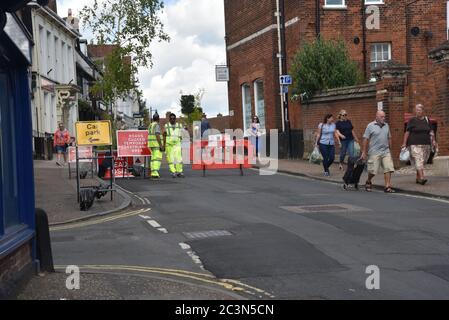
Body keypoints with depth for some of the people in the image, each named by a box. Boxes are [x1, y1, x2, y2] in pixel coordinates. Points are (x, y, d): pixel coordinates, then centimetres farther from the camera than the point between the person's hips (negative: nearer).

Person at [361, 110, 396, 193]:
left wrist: (390, 149, 16)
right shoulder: (370, 126, -3)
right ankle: (368, 182, 27)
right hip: (374, 152, -4)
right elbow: (365, 139, -3)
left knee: (388, 169, -6)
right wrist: (364, 152, -6)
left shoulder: (386, 126, 12)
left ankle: (387, 187, -4)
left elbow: (389, 138, 19)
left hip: (386, 152, 4)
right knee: (373, 170, 0)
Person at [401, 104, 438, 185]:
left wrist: (433, 140, 0)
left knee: (422, 162, 7)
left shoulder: (427, 120, 11)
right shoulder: (412, 120, -1)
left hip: (426, 144, 5)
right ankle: (422, 178, -26)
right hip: (415, 144, -5)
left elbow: (431, 131, 12)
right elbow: (407, 132, -3)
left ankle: (418, 178, 18)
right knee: (418, 161, -16)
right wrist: (404, 143, -8)